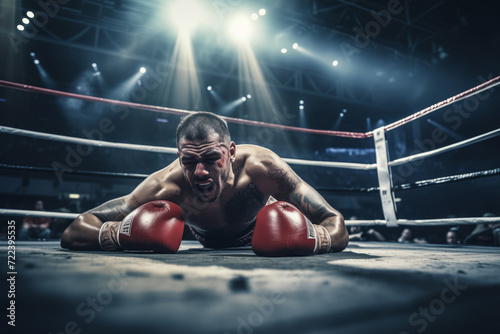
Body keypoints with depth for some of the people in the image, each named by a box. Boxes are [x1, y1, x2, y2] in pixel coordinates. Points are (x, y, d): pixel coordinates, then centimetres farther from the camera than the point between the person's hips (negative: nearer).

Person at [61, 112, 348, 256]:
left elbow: (338, 228, -42)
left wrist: (307, 238, -64)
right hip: (209, 243, 2)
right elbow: (72, 233, -41)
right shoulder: (166, 187, -46)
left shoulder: (260, 166, -47)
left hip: (258, 226, -1)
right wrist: (125, 233, -61)